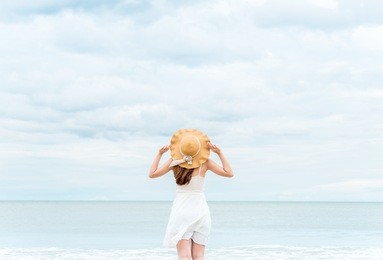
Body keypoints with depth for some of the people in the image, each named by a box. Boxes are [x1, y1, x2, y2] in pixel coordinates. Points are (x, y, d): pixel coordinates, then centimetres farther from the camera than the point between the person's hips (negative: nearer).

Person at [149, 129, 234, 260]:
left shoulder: (174, 161, -6)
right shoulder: (205, 163, -7)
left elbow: (152, 173, 1)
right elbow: (229, 173, -1)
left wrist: (159, 154, 5)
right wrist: (220, 153, -1)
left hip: (181, 211, 0)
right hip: (200, 211, 0)